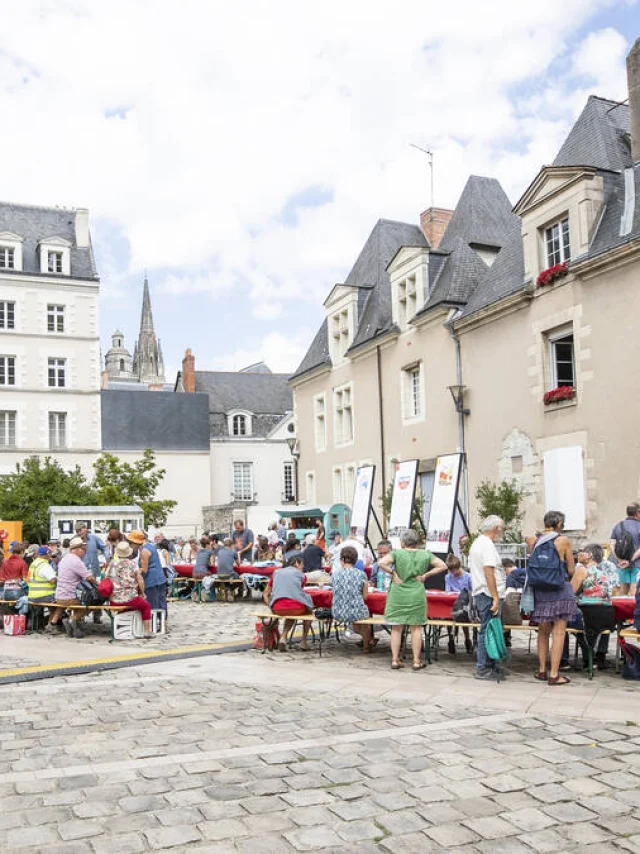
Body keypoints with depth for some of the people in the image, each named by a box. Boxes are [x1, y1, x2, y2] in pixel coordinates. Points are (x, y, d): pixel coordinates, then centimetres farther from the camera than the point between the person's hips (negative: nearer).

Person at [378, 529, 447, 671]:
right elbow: (442, 566, 3)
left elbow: (381, 563, -18)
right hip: (417, 596, 1)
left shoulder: (397, 553, -5)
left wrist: (393, 573, -7)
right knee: (416, 628, 8)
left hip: (397, 595, -1)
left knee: (396, 628, 7)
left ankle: (395, 660, 10)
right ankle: (416, 661, 11)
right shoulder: (425, 555, 2)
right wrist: (426, 575, 1)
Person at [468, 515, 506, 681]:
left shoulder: (476, 543, 19)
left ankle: (488, 666, 20)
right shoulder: (487, 544, -14)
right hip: (488, 594, -10)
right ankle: (483, 669, -3)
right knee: (487, 631, -6)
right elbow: (488, 572, -21)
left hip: (479, 593, 10)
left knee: (487, 630, 14)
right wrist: (496, 597, -22)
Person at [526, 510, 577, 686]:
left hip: (539, 591, 5)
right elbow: (571, 570, 0)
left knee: (543, 632, 16)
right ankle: (554, 675, 0)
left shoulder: (533, 541, 4)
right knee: (558, 632, 0)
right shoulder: (563, 541, -7)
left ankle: (542, 670, 22)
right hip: (560, 592, -4)